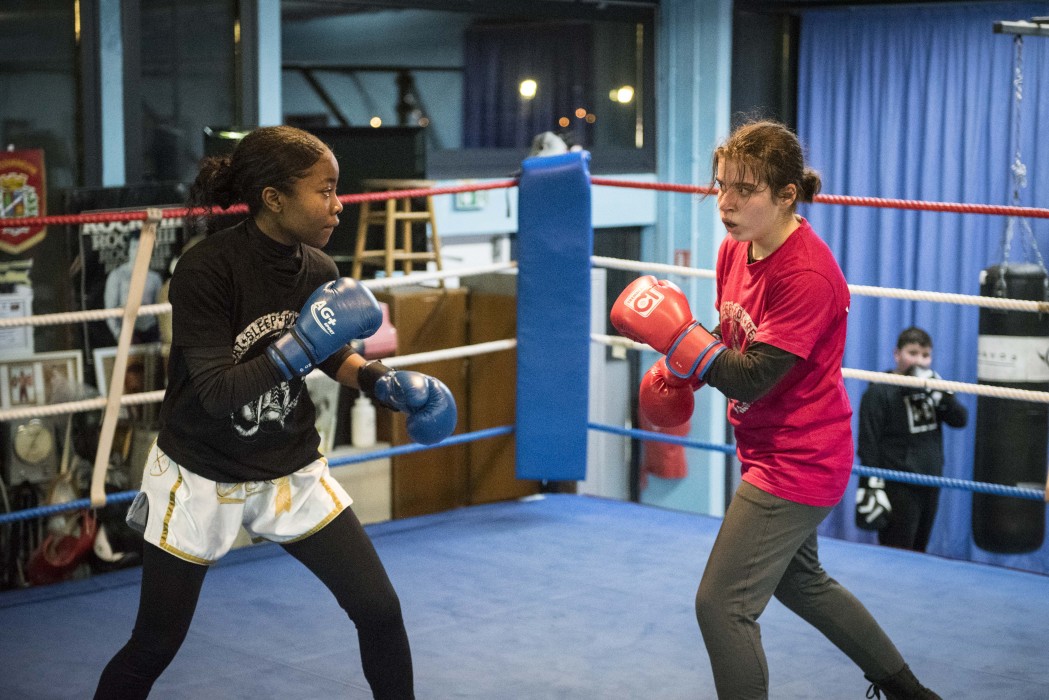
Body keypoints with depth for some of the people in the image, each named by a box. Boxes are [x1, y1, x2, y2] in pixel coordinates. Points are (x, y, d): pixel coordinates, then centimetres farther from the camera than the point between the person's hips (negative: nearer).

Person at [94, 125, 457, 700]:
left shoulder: (316, 270, -7)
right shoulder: (207, 269, -22)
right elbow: (216, 392, -26)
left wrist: (385, 383, -5)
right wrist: (299, 347, -33)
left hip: (292, 472, 4)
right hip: (201, 476, -4)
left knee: (379, 609, -1)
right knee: (152, 649, 5)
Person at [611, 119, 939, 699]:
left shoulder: (808, 275, -26)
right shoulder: (735, 249, 0)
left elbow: (752, 378, -29)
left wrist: (674, 335, -33)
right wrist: (679, 370, -1)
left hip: (797, 463, -10)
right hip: (770, 451, 10)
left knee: (721, 604, -8)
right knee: (798, 581, 27)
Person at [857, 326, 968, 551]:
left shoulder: (930, 386, 11)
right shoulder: (879, 392, -8)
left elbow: (960, 420, 5)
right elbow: (868, 444, -10)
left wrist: (941, 395, -13)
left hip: (930, 486, 6)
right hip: (898, 489, -6)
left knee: (918, 552, 13)